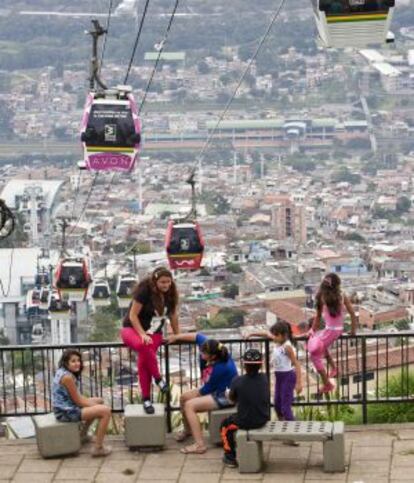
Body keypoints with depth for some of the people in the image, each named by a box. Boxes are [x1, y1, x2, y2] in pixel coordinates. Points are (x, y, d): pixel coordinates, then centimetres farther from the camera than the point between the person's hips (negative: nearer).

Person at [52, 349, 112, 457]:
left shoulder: (62, 372, 7)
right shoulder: (67, 377, -23)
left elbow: (77, 396, 13)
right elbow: (78, 401, -17)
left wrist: (93, 403, 6)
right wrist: (93, 404, -3)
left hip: (66, 407, 10)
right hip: (67, 412, -10)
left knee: (99, 401, 27)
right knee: (106, 411, -18)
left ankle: (83, 434, 36)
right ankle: (98, 448, -14)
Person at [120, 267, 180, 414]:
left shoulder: (170, 294, -3)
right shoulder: (144, 291, -19)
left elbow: (173, 315, 11)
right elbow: (133, 315, -17)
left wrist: (177, 335, 13)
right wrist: (143, 334, -25)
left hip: (154, 333, 4)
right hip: (132, 329, -4)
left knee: (143, 360, -25)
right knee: (143, 346, -40)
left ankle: (146, 399, -16)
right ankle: (158, 378, -23)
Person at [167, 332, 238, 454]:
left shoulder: (221, 368, -34)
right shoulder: (210, 349, -14)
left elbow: (208, 389, -21)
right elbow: (197, 336, 3)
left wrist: (197, 394, -2)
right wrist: (176, 337, 3)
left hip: (225, 396, -10)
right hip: (216, 389, 10)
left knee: (189, 405, -21)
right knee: (184, 398, 13)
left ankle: (199, 445, -23)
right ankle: (188, 429, 39)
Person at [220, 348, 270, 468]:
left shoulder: (237, 381, -18)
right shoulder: (264, 378, -8)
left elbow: (232, 398, 0)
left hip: (245, 422, -4)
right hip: (263, 420, 4)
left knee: (225, 424, 26)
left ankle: (230, 457, 28)